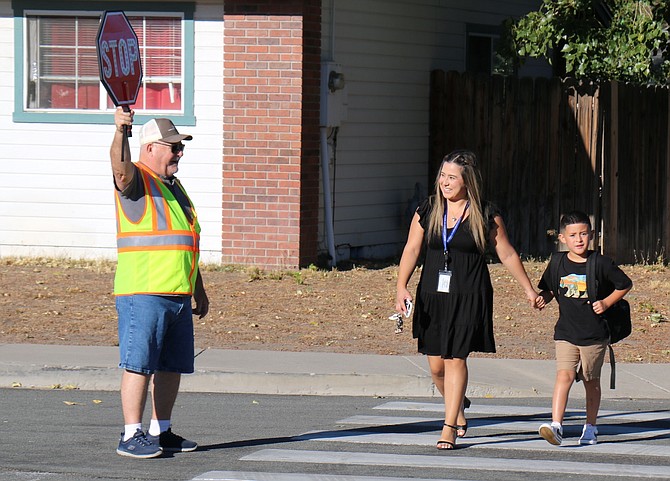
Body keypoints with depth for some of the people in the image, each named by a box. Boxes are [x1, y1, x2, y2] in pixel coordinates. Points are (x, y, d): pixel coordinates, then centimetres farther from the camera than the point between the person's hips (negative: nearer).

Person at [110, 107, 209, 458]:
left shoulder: (174, 186, 21)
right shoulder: (136, 180, -4)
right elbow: (121, 167, -30)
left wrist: (199, 290, 28)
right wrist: (121, 131, -49)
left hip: (179, 296, 9)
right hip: (143, 294, -9)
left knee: (173, 366, 11)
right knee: (139, 364, -9)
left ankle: (161, 431, 20)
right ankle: (131, 436, -8)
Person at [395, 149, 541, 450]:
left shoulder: (486, 216, -2)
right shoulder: (427, 211, 5)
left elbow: (507, 255, 5)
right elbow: (412, 250, 3)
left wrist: (529, 290, 8)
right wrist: (401, 287, -8)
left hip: (469, 298, -3)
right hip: (432, 296, 3)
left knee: (456, 359, -8)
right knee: (436, 365, 4)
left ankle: (449, 428, 0)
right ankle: (457, 410, 32)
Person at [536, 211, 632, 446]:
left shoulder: (601, 263, -5)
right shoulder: (557, 263, 2)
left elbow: (625, 285, 7)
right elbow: (549, 289, 16)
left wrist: (606, 303, -6)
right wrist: (544, 298, -6)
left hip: (595, 335, -1)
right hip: (566, 334, 1)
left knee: (591, 381, 11)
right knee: (564, 375, -16)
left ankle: (590, 427, 27)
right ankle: (556, 426, -24)